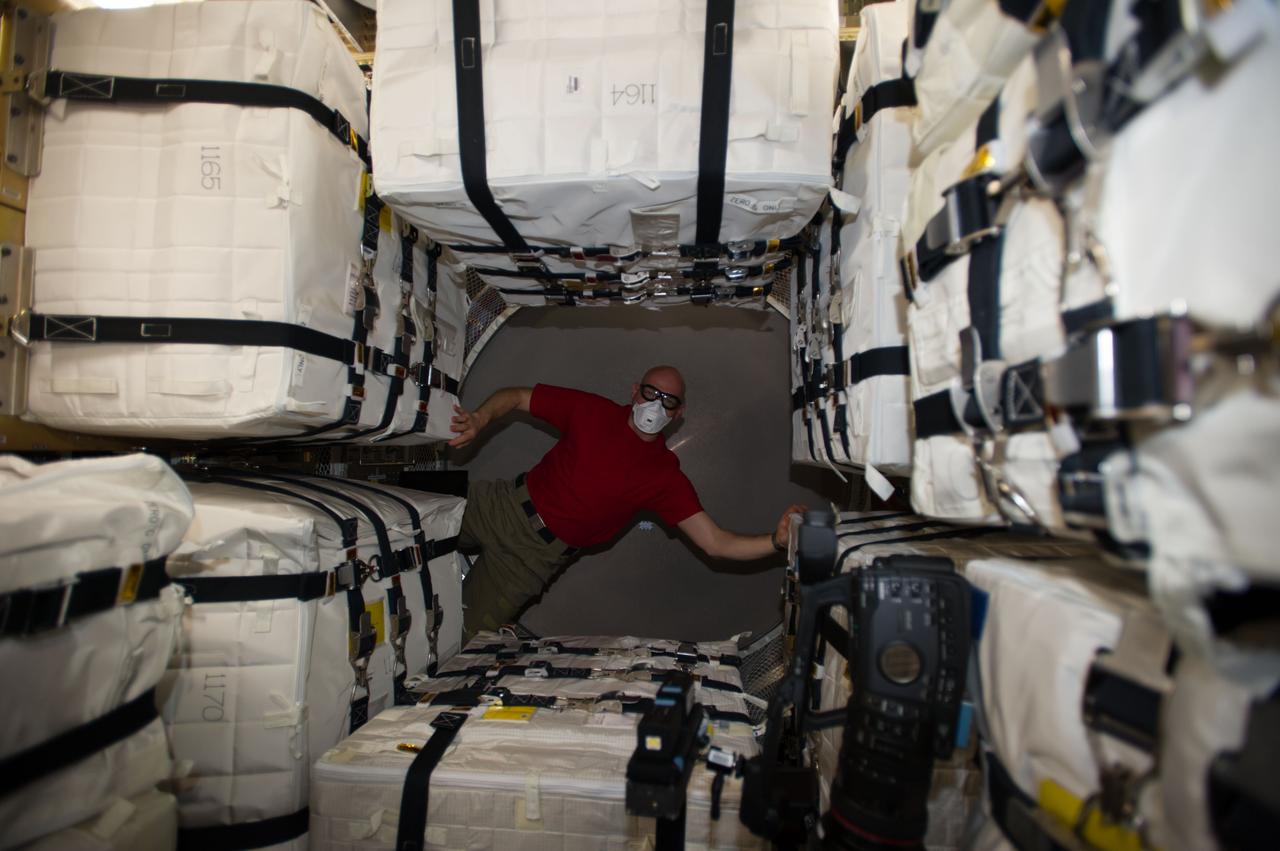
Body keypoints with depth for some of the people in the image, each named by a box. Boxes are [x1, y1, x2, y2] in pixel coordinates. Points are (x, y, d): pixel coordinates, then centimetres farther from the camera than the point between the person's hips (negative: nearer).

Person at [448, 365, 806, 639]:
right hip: (501, 503, 3)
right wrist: (480, 420, -19)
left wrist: (777, 541, -35)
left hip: (535, 553, -2)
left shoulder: (666, 476, -10)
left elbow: (715, 543, -16)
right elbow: (514, 397, 3)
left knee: (470, 633, -5)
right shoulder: (592, 410, -4)